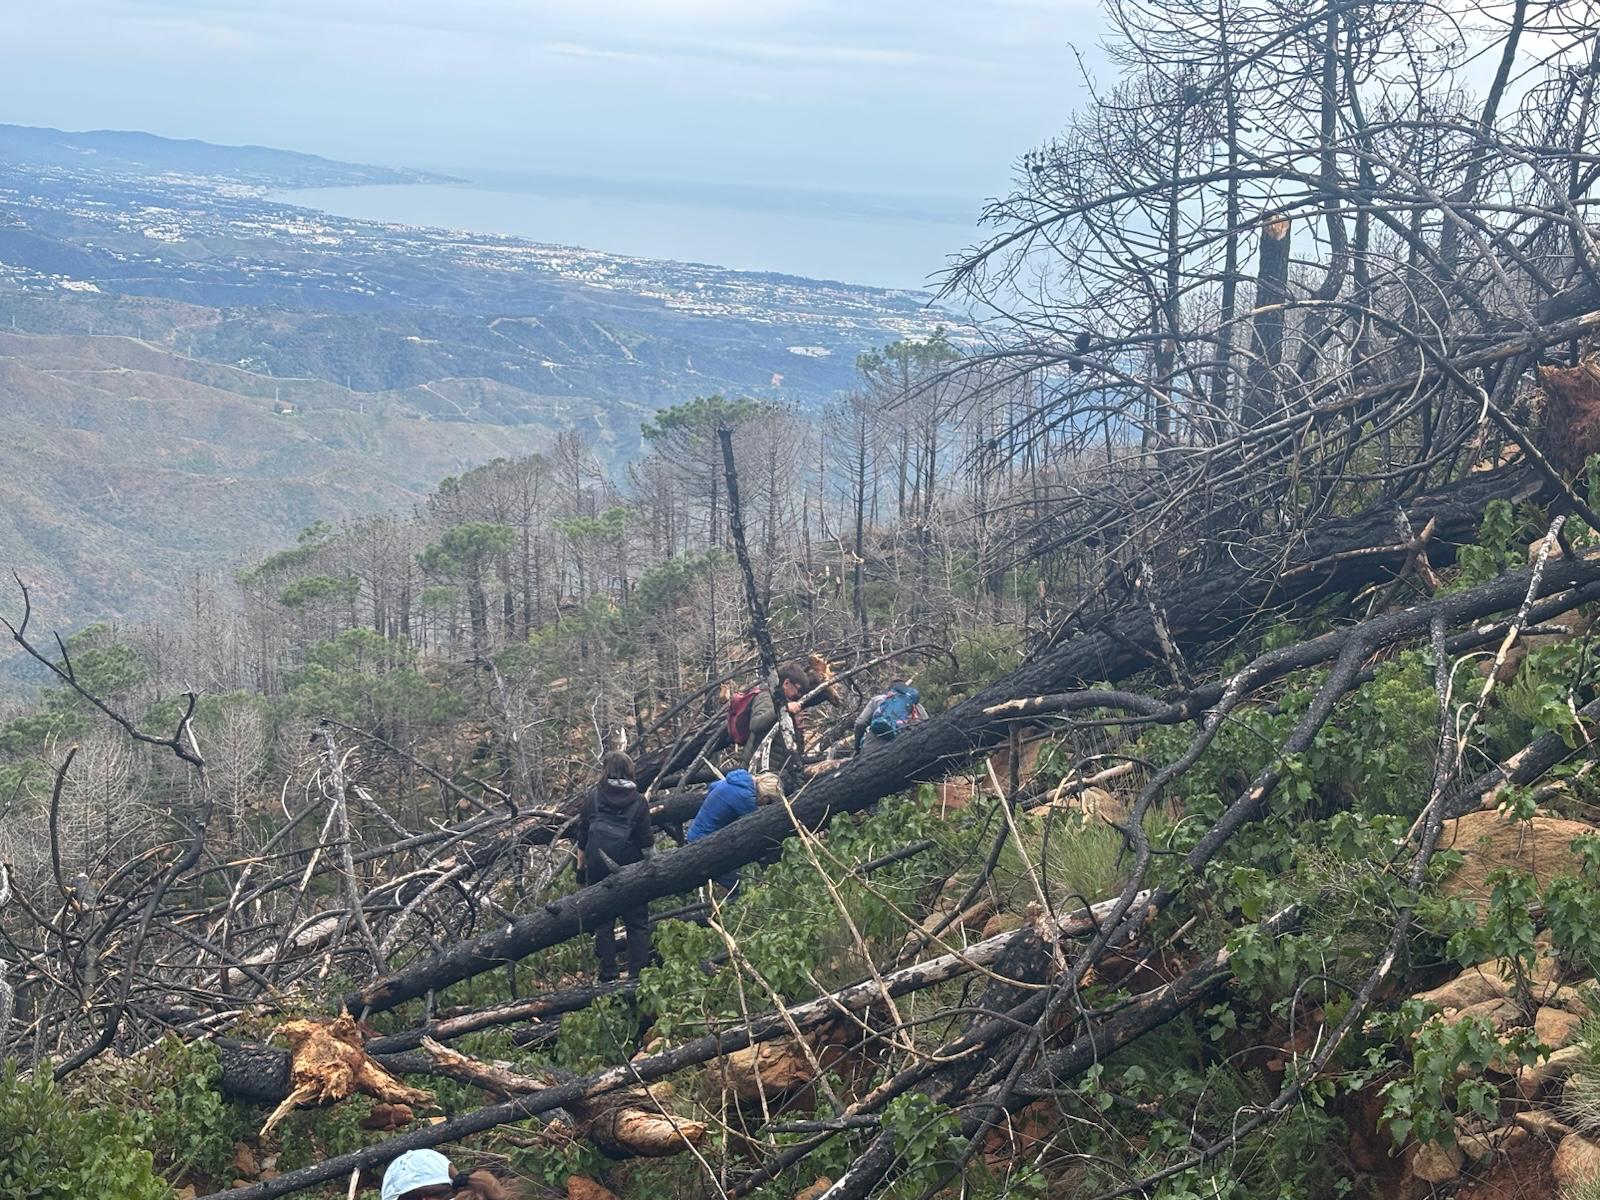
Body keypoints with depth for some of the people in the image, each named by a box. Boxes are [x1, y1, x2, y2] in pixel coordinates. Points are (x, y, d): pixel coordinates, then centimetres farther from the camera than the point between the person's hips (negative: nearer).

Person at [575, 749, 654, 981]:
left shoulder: (592, 801, -3)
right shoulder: (638, 803, -6)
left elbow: (582, 840, 3)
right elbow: (646, 843, -4)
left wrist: (581, 867, 13)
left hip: (598, 873, 1)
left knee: (603, 924, 9)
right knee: (637, 923, 8)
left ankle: (608, 976, 10)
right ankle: (638, 975, 6)